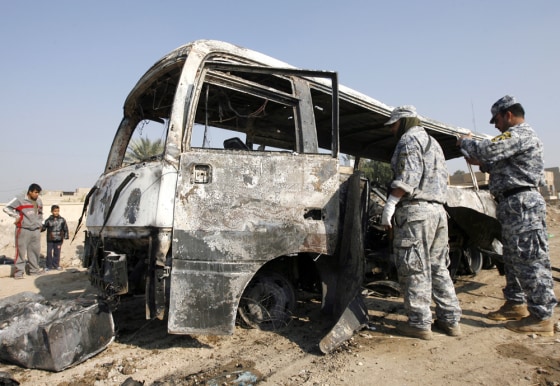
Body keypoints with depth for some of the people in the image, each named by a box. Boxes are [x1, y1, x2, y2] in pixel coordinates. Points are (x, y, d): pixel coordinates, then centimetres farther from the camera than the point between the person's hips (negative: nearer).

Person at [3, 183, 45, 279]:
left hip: (36, 230, 6)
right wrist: (16, 216, -10)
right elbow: (7, 208, -4)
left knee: (35, 250, 10)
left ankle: (34, 269, 21)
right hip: (23, 230, -6)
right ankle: (19, 271, 4)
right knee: (21, 251, -3)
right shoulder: (20, 200, -8)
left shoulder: (39, 201, 11)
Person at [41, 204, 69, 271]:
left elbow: (65, 229, 6)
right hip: (50, 240, 0)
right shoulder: (48, 220, -2)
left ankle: (56, 265, 18)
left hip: (58, 240, 1)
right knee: (49, 252, 3)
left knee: (57, 253, 8)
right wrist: (40, 229, -18)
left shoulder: (62, 220, 1)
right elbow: (44, 227, 3)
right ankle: (49, 266, 14)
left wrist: (65, 236, 3)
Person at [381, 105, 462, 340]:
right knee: (438, 267, 14)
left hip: (416, 210, -10)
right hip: (438, 210, 10)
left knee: (414, 269, -5)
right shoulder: (433, 143, 27)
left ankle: (420, 324, 0)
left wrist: (390, 204, -18)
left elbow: (407, 177, -17)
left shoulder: (409, 139, -3)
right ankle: (450, 320, 19)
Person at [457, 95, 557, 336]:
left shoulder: (520, 134, -11)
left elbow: (488, 150, -23)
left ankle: (541, 317, -1)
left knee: (531, 260, -7)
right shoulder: (519, 136, 23)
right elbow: (506, 166, 27)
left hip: (522, 205, -11)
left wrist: (465, 141, -5)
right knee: (513, 258, 16)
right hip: (513, 205, 11)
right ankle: (515, 304, 28)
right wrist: (483, 164, 15)